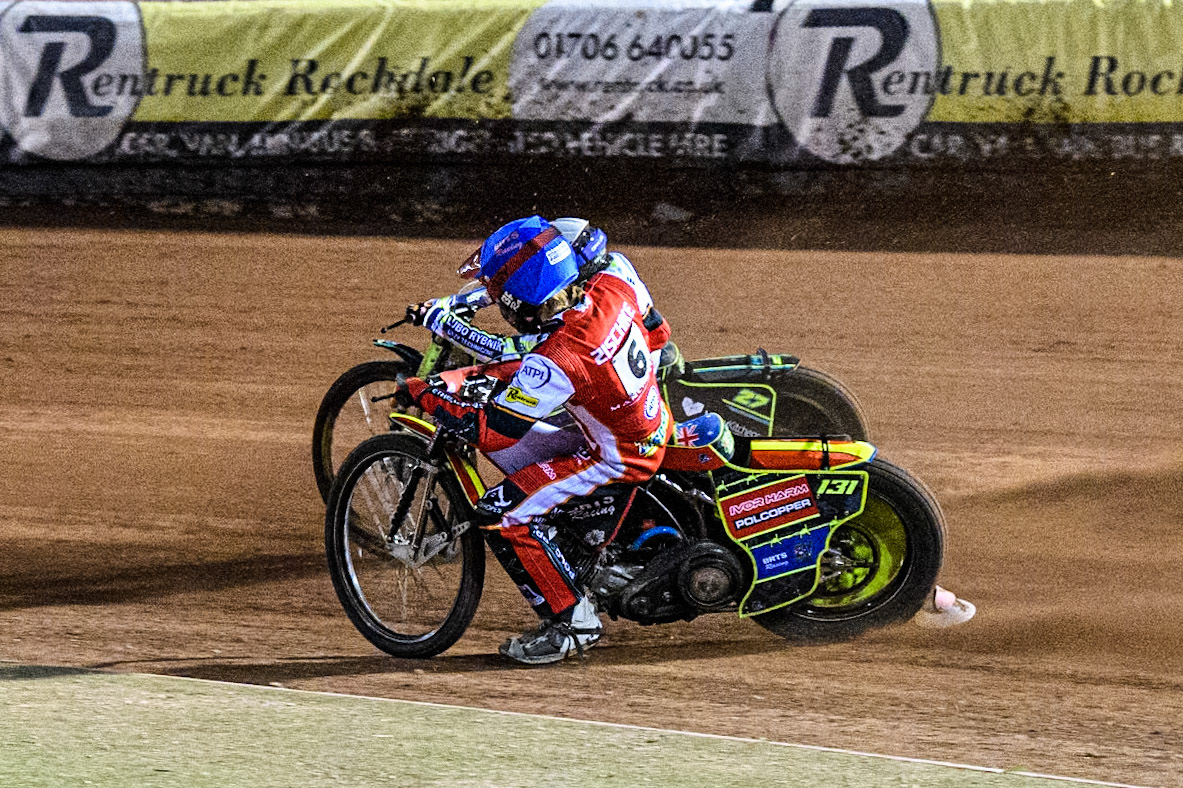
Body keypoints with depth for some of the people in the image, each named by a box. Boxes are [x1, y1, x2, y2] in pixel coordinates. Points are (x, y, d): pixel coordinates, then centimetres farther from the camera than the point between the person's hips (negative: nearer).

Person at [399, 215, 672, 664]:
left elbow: (491, 429, -27)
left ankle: (573, 623, 0)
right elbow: (655, 331, 8)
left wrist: (425, 394, -16)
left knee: (503, 515, -9)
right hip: (655, 421, 9)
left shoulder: (558, 362, -33)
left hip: (619, 458, -9)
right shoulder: (614, 281, -13)